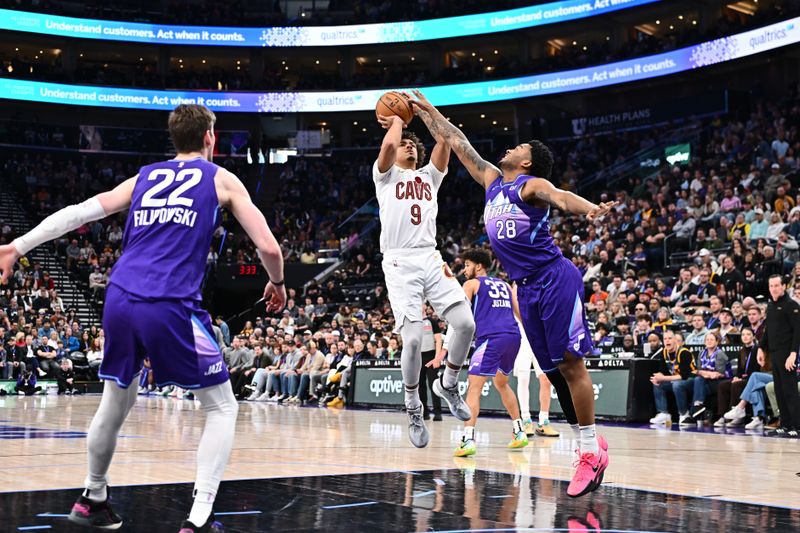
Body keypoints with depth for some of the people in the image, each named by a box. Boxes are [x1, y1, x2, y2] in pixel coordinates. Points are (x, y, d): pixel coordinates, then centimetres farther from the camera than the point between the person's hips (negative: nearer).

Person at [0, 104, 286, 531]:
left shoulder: (144, 177, 21)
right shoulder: (221, 179, 11)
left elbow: (79, 212, 13)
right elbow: (268, 247, 6)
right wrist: (277, 283, 26)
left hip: (120, 300, 5)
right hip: (171, 306, -5)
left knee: (116, 401, 26)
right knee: (222, 408, 8)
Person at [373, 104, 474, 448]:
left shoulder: (429, 175, 23)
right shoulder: (386, 174, 11)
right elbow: (388, 144, -11)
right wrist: (397, 120, 7)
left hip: (431, 260, 4)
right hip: (400, 264, -4)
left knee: (465, 324, -11)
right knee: (413, 339, -15)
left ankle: (448, 384, 16)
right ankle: (413, 410, 5)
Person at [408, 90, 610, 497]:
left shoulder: (531, 186, -6)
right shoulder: (492, 181, 16)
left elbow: (559, 197, -29)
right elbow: (457, 143, 23)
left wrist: (589, 208, -49)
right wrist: (426, 111, 28)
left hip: (556, 281, -8)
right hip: (528, 290, 8)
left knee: (570, 363, -8)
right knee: (554, 370, 7)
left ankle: (592, 450, -4)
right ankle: (587, 444, 14)